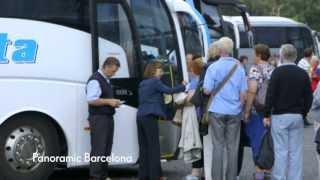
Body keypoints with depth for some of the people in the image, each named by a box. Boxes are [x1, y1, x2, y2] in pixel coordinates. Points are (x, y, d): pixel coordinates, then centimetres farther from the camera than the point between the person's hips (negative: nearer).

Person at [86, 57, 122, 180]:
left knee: (106, 149, 11)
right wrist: (109, 102, -20)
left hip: (108, 118, 10)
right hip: (98, 119, -10)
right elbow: (91, 100, -21)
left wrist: (114, 102, 12)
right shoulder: (95, 80, -13)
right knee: (98, 149, -11)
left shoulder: (107, 80, 18)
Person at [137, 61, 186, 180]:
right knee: (154, 147, -5)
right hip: (150, 117, -8)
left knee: (144, 147, 8)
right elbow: (169, 91, -11)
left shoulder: (143, 84, 21)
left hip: (140, 116, 8)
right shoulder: (155, 82, -3)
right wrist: (183, 87, -3)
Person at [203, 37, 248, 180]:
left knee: (218, 146, 2)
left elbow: (207, 90, -9)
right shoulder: (239, 68, 4)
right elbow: (243, 93, 4)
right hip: (234, 112, 2)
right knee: (233, 147, 6)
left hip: (217, 111, -2)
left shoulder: (213, 67, -6)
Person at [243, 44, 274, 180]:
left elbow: (252, 91, -18)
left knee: (257, 139, 0)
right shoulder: (273, 70, 9)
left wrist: (247, 110, -14)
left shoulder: (255, 69, -10)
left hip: (257, 110, -6)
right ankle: (268, 168, 18)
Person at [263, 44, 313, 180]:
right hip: (297, 116, 4)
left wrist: (267, 115, -4)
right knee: (296, 151, 6)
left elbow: (270, 95, -11)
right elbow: (308, 97, 7)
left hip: (280, 116, -3)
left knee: (281, 151, -2)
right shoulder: (303, 74, 5)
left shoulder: (278, 72, -8)